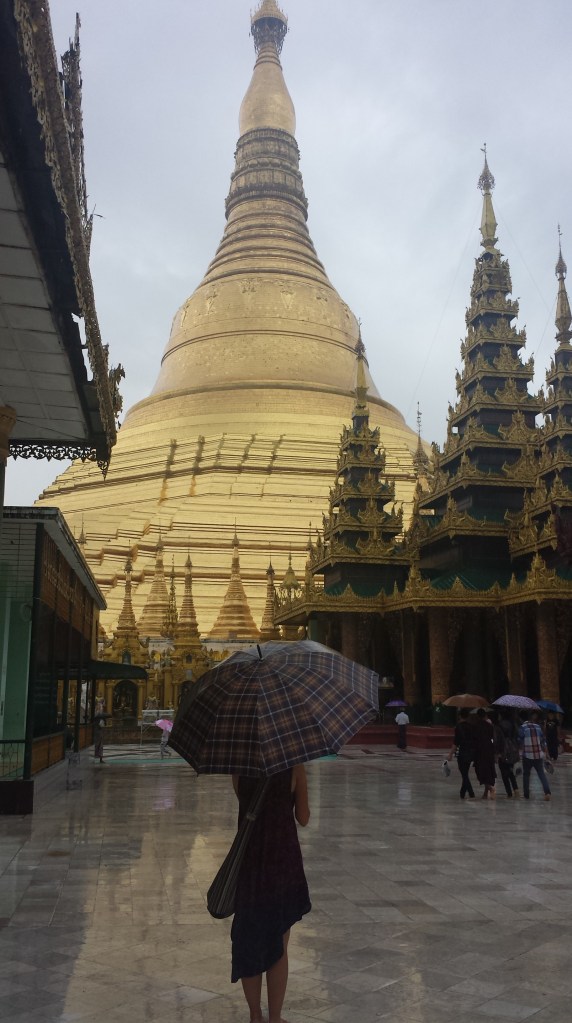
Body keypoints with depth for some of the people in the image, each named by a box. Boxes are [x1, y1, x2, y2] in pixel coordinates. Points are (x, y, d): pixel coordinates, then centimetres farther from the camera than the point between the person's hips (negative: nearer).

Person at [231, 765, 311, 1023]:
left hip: (248, 861, 2)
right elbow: (303, 818, -3)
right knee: (279, 946, 11)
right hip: (283, 859, -2)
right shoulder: (294, 769, -11)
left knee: (249, 942, 16)